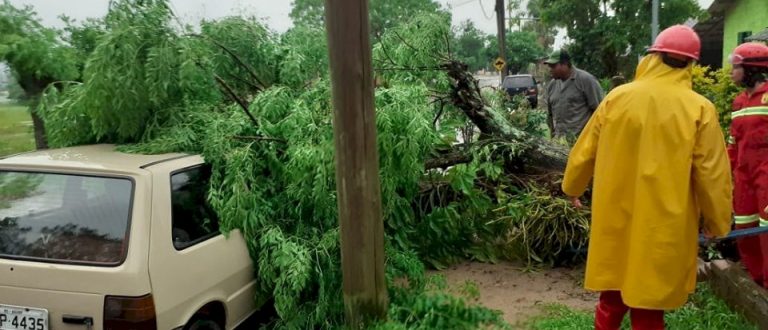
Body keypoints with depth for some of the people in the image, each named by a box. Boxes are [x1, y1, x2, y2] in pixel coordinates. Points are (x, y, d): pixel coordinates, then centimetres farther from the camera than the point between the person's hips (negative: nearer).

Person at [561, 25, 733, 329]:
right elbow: (712, 175, -7)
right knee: (648, 304, 13)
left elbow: (584, 151, 4)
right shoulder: (699, 109, -10)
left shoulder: (617, 97, -4)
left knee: (614, 291, 20)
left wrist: (573, 187, 21)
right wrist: (717, 223, 8)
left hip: (615, 217, 2)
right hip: (663, 223, -2)